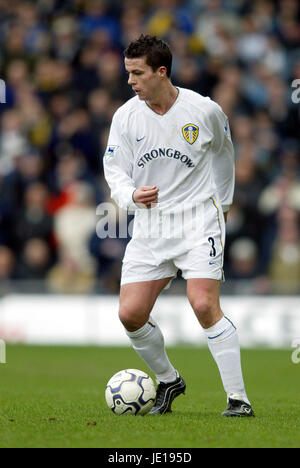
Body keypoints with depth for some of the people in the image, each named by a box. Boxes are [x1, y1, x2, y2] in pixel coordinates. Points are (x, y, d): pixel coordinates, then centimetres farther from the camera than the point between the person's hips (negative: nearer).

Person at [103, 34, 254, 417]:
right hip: (149, 225, 3)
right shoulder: (126, 117, -3)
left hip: (198, 219, -3)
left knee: (204, 306, -19)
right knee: (130, 314, -5)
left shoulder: (205, 111, -6)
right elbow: (114, 168, 3)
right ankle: (168, 381, 21)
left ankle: (238, 397, -10)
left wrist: (223, 203, 24)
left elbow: (223, 153, 13)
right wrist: (131, 195, -19)